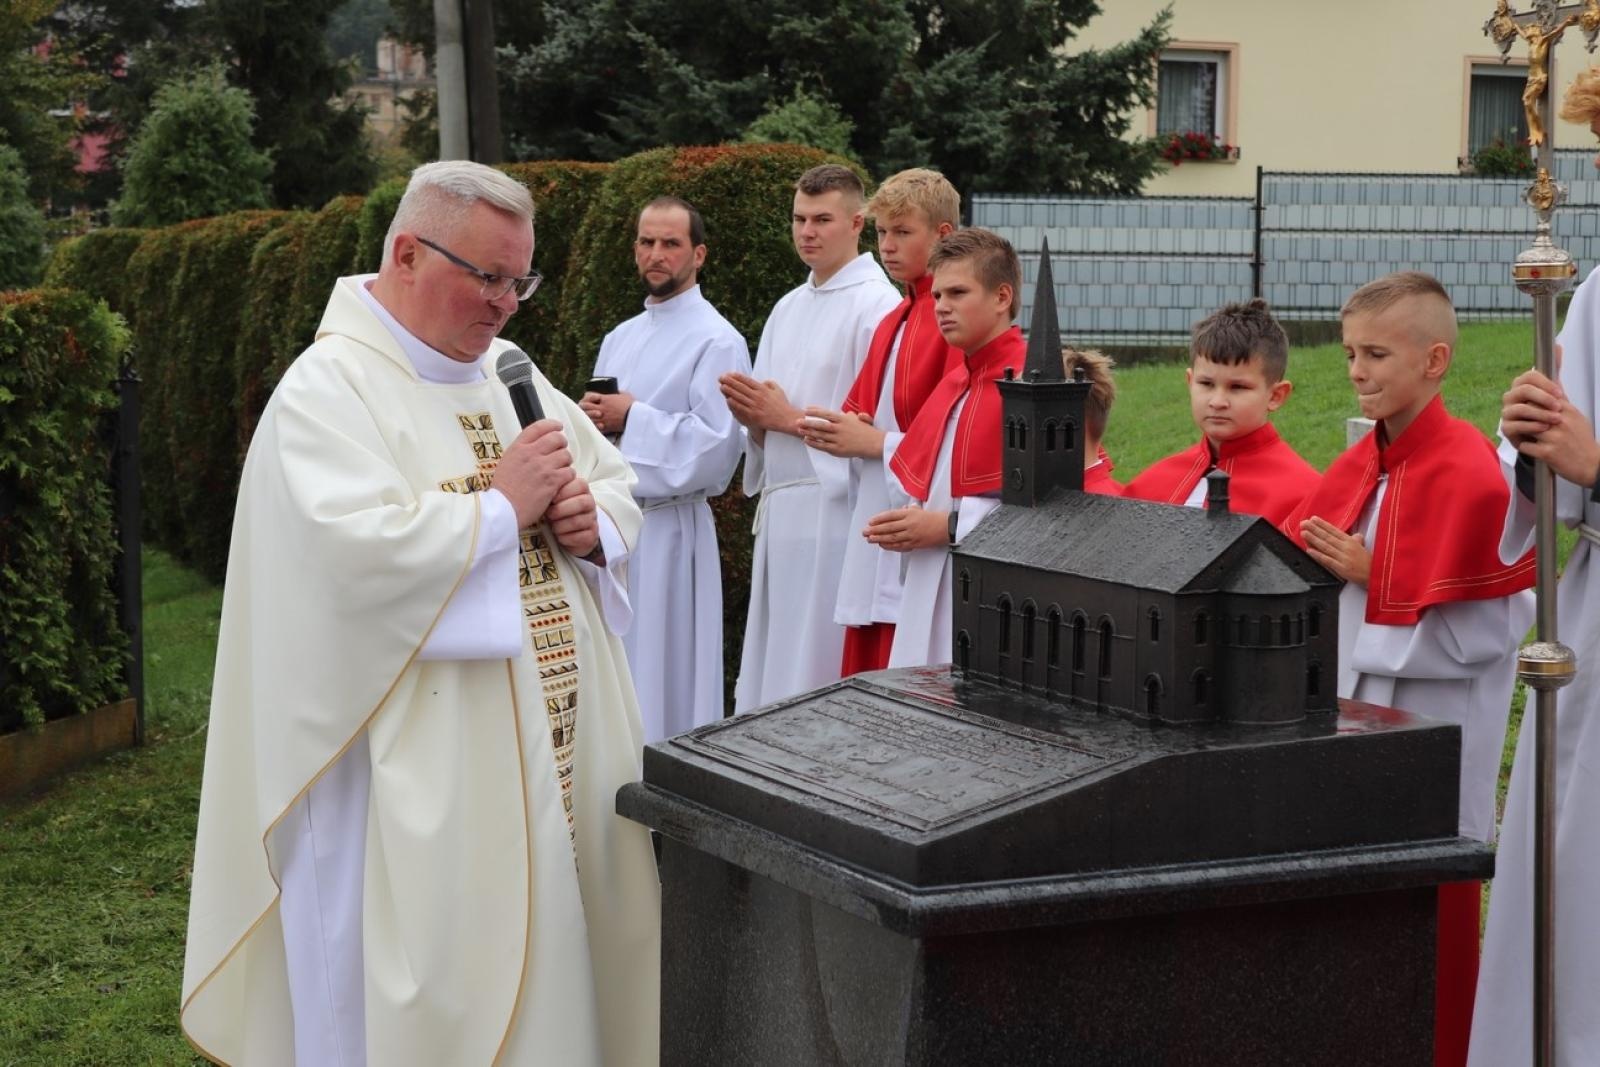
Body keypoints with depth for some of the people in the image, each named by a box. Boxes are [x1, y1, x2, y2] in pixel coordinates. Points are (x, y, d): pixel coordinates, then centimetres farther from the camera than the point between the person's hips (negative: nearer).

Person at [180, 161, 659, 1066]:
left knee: (563, 947, 14)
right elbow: (356, 553, -26)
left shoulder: (507, 372, 13)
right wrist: (502, 506, -17)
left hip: (569, 751, 8)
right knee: (445, 994, 0)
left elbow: (617, 482, 18)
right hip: (424, 778, -8)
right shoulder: (329, 388, -11)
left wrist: (595, 521, -5)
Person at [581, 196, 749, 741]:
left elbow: (717, 446, -17)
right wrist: (591, 416, -1)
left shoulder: (717, 341, -8)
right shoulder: (621, 338, 16)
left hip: (666, 529, -7)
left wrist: (632, 419, -15)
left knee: (661, 681, -4)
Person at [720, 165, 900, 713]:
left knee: (816, 677, -6)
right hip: (779, 503, 8)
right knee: (769, 672, 10)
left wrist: (792, 419, -14)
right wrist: (754, 416, -2)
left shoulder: (878, 306, -9)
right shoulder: (788, 307, 16)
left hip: (834, 508, -8)